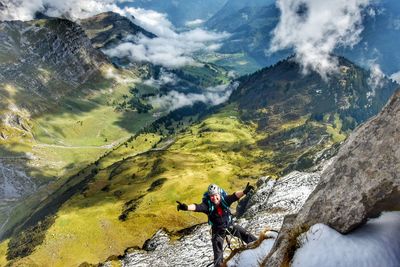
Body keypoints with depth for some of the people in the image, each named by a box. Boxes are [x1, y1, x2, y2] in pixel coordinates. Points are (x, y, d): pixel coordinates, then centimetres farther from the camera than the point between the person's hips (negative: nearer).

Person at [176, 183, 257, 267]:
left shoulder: (224, 200, -21)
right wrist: (186, 207, -64)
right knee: (218, 253, -2)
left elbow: (235, 196, -35)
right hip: (218, 231, -2)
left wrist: (244, 191, -54)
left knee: (246, 235, 1)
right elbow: (197, 207, -44)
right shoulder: (207, 205, -26)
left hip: (230, 225, 2)